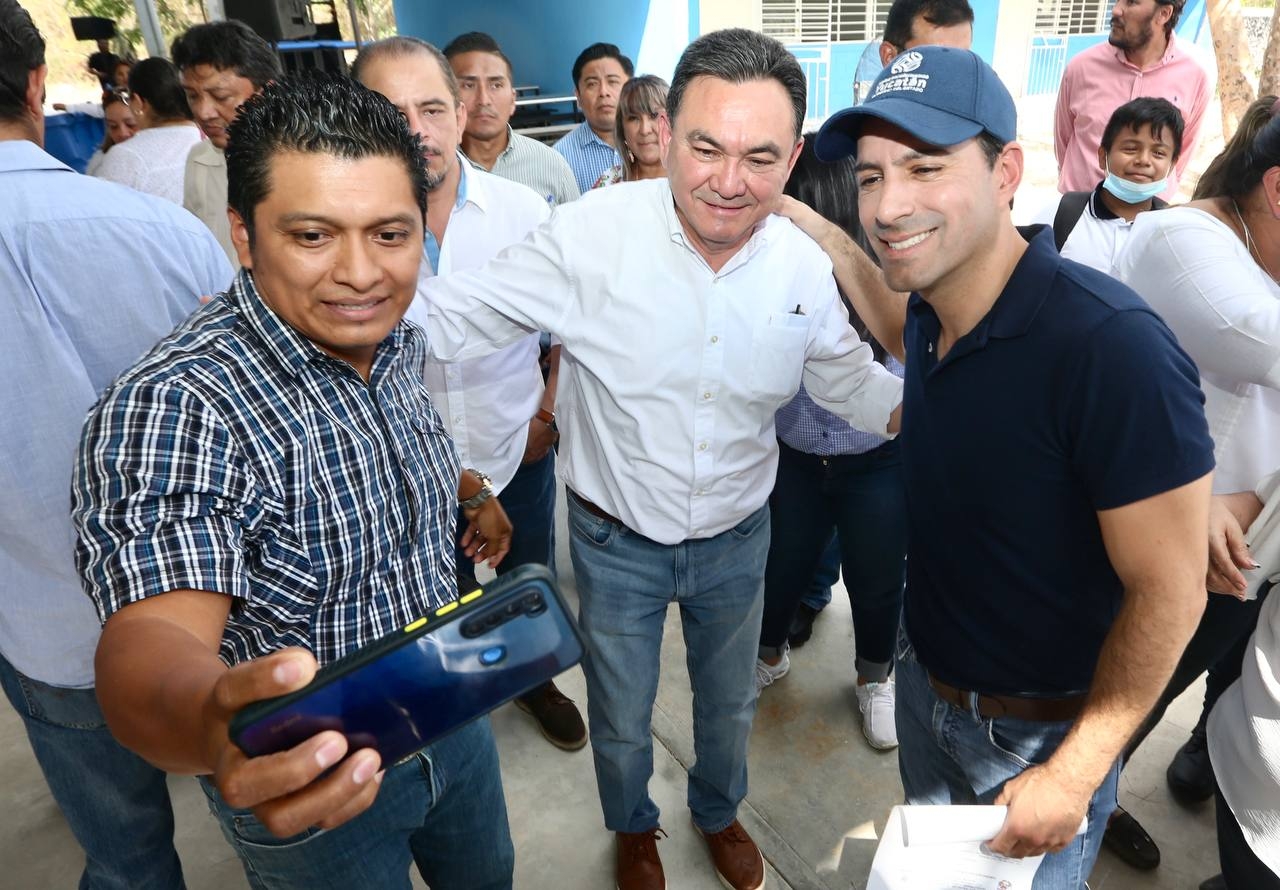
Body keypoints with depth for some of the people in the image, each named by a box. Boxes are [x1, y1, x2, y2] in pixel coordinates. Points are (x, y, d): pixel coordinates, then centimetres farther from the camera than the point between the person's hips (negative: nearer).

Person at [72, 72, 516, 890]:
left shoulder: (398, 339, -8)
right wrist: (211, 725, -61)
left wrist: (473, 491, 18)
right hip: (308, 783, -6)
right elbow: (151, 637, -43)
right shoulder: (170, 409, -31)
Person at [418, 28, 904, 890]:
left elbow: (852, 381, 2)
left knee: (730, 705, 27)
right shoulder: (592, 234, -24)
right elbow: (453, 316, -18)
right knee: (621, 720, 22)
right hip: (617, 542, -2)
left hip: (737, 538, 3)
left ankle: (720, 811, 61)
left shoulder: (804, 265, -13)